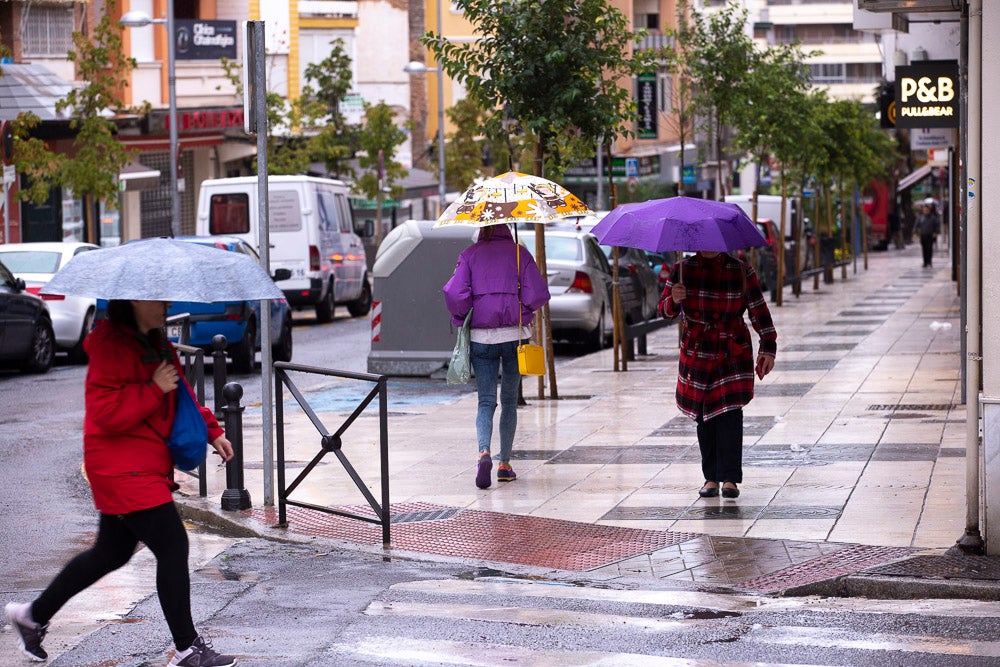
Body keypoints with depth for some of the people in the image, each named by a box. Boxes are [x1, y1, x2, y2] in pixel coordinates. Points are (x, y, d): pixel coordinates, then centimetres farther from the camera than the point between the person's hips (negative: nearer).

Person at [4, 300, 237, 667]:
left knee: (111, 553, 18)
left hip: (145, 467, 11)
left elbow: (181, 395, 26)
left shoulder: (156, 344, 14)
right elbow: (107, 412, -24)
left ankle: (34, 614, 31)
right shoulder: (112, 346, -17)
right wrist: (154, 389, -21)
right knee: (173, 546, -10)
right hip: (123, 468, -11)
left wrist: (211, 431, 17)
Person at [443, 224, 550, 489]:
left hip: (480, 336, 0)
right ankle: (505, 464, 14)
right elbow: (539, 294, -8)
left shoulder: (469, 255, 1)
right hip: (514, 335, 0)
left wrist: (461, 318, 7)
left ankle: (484, 452, -23)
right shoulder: (519, 253, 0)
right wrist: (523, 312, 11)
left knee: (486, 400, 2)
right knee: (509, 400, 13)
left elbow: (454, 293, -10)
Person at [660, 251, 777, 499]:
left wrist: (768, 347, -7)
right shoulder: (682, 270, 0)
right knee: (704, 418, 2)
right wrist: (674, 300, -23)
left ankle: (730, 479, -10)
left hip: (733, 356, -2)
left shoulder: (742, 272, -4)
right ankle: (711, 478, 9)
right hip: (696, 355, 2)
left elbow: (758, 309, 0)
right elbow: (664, 309, 0)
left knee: (730, 414, -11)